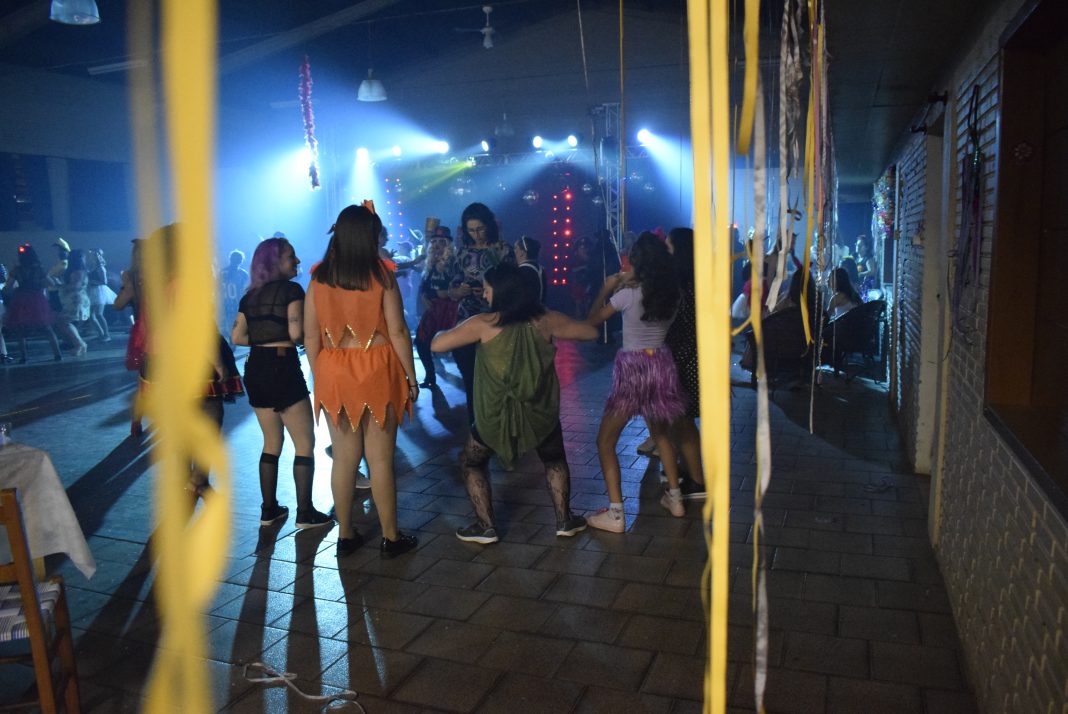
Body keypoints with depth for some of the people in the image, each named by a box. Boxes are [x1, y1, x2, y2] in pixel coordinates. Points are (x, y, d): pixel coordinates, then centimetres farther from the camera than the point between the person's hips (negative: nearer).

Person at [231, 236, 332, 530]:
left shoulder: (249, 297, 12)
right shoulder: (291, 289, -8)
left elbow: (237, 337, 10)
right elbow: (296, 333, -18)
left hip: (255, 371, 7)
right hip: (283, 369, -7)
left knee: (271, 443, 18)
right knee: (305, 443, 3)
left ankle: (269, 509, 21)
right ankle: (305, 513, 4)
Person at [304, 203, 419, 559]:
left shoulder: (318, 279, 1)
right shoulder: (381, 275, -8)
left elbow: (311, 336, 4)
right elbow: (397, 332, -8)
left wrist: (319, 378, 14)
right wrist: (411, 377, 0)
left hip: (333, 375, 3)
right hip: (376, 372, -3)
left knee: (343, 458, 13)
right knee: (380, 459, 5)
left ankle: (345, 535, 23)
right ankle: (390, 538, 16)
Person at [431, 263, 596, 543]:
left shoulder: (483, 323, -11)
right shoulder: (545, 320, -3)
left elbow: (437, 345, -11)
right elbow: (591, 332, 7)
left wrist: (444, 331, 11)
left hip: (495, 415, -2)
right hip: (540, 411, 3)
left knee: (471, 463, 21)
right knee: (554, 459, 28)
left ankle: (486, 527, 18)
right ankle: (564, 520, 25)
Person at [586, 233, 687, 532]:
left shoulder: (628, 294, -15)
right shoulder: (672, 294, 0)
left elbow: (592, 320, -3)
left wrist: (607, 288, 7)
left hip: (632, 367, -6)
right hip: (661, 364, 6)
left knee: (605, 441, 5)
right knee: (660, 432, 28)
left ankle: (615, 514, 0)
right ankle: (675, 498, 32)